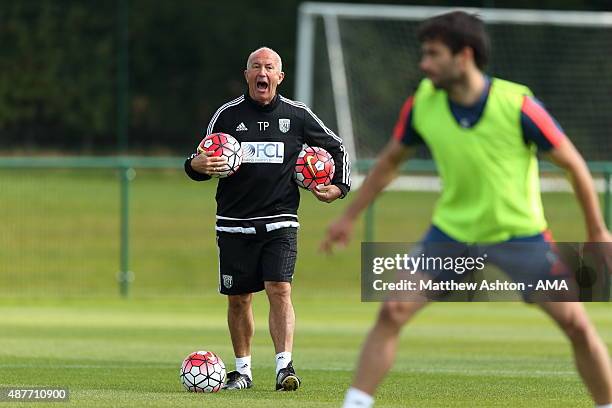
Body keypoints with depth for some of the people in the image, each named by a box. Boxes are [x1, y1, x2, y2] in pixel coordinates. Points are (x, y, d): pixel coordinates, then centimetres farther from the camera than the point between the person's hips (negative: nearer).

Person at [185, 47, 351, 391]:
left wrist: (339, 187, 6)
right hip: (234, 224, 1)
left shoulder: (297, 115, 5)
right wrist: (198, 165, -15)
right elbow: (200, 164, 8)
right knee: (238, 299, 6)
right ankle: (243, 370, 20)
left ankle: (285, 366, -19)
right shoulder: (228, 114, 4)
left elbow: (337, 148, 18)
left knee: (280, 290, -16)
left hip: (280, 223, -1)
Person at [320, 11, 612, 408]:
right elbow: (390, 161, 7)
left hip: (519, 231, -3)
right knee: (392, 312, -12)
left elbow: (572, 162, -11)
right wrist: (349, 216, 10)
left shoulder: (517, 104, -23)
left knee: (577, 324, -9)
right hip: (452, 230, 3)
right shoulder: (422, 103, -11)